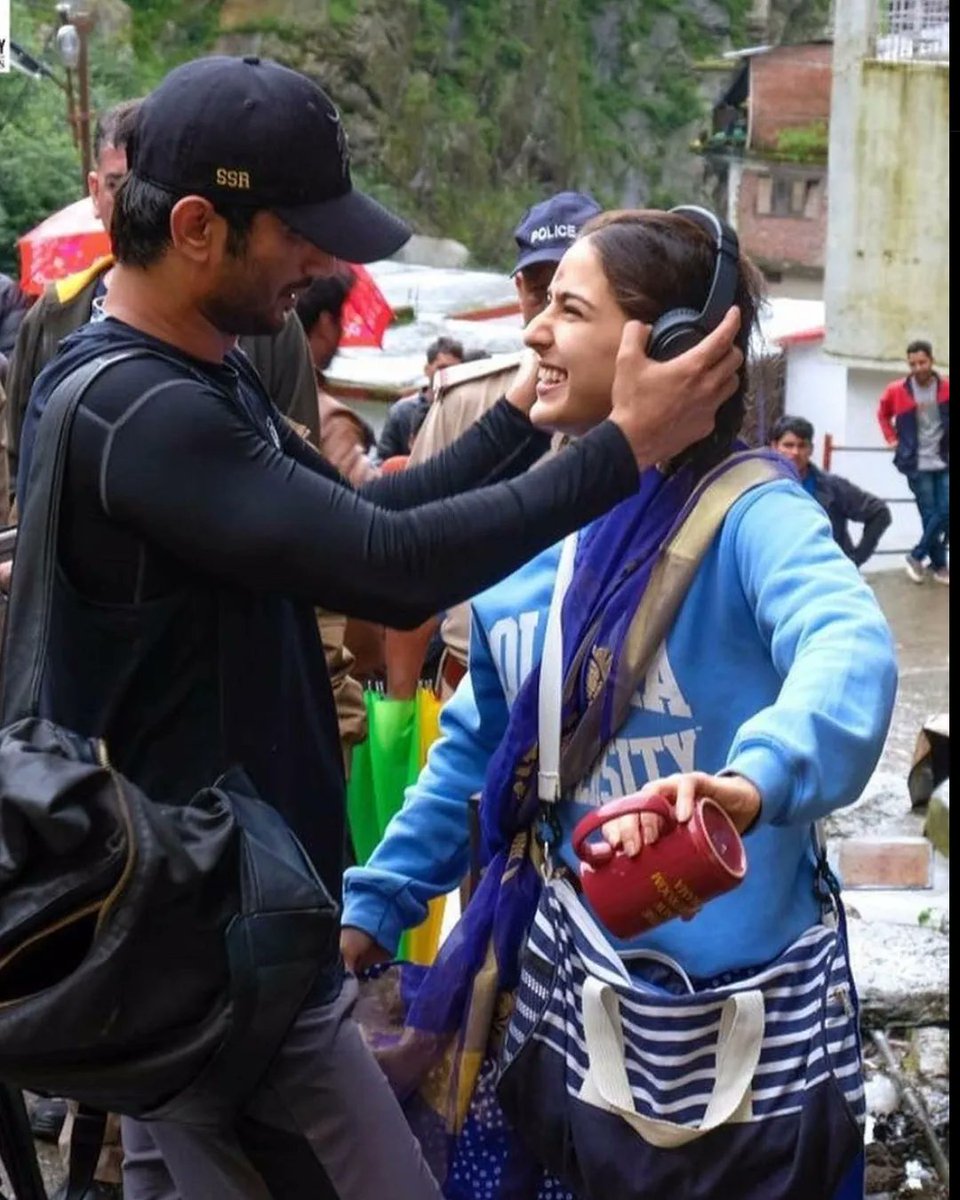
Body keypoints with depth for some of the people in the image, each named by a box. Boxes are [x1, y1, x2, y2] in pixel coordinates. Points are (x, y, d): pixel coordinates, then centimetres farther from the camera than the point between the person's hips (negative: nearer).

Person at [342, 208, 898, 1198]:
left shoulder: (745, 509, -15)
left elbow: (848, 649, -35)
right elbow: (476, 744, 16)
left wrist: (753, 782, -54)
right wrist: (373, 907, 14)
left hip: (716, 981, -6)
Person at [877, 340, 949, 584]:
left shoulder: (946, 388, -4)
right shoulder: (896, 391, -4)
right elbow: (883, 414, 15)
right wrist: (892, 439, 7)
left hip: (944, 463, 1)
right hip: (917, 464, -1)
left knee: (944, 512, -6)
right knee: (930, 515, -1)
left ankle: (917, 557, 8)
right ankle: (939, 566, 11)